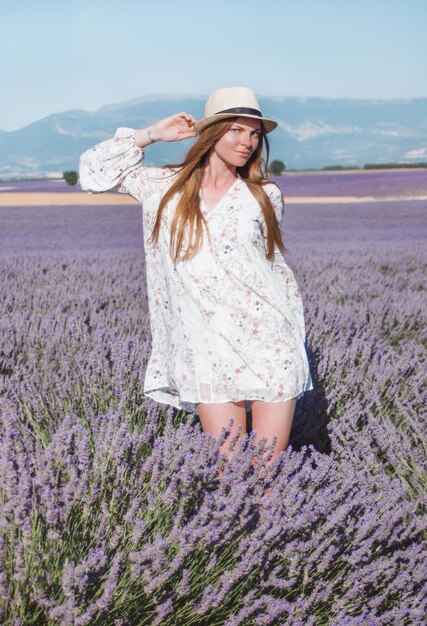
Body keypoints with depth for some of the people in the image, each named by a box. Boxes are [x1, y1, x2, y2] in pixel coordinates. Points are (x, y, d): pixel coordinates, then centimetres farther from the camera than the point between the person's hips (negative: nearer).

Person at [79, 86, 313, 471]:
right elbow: (94, 170, 8)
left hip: (270, 346, 0)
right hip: (207, 354, 0)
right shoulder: (166, 187, 6)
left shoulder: (266, 196, 5)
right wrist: (153, 134, 6)